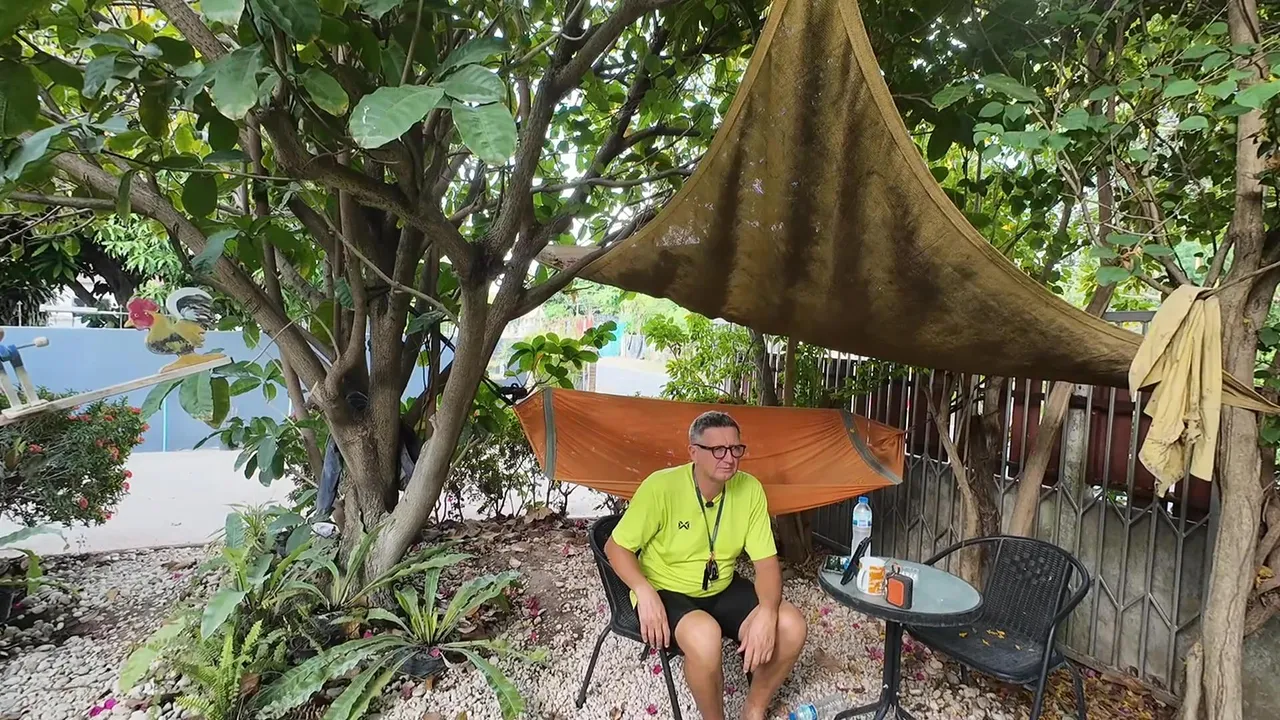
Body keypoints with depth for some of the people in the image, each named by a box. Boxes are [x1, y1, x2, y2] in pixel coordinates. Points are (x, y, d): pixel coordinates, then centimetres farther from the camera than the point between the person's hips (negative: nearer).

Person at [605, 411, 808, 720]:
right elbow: (616, 547, -12)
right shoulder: (661, 487, -22)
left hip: (723, 589, 5)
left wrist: (767, 612, -27)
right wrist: (644, 590, -30)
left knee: (792, 626, -16)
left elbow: (766, 561, -7)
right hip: (667, 591, -4)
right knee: (705, 636, -36)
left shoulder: (750, 489, -10)